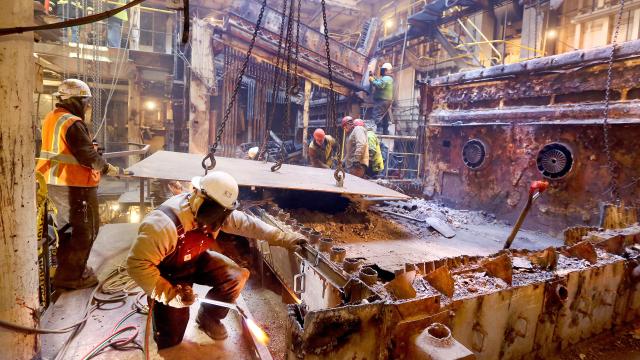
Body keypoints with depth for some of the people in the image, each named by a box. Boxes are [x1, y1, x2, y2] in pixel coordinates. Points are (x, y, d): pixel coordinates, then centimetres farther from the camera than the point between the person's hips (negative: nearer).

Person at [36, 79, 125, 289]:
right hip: (74, 185, -10)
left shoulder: (51, 118, 11)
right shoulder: (73, 123, -19)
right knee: (87, 229, 2)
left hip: (54, 183, 10)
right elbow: (88, 157, -23)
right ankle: (70, 276, 9)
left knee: (67, 225, 23)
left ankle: (67, 267, 36)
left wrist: (90, 147, 12)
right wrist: (108, 169, -10)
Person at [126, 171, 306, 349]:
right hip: (167, 272, -5)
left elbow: (246, 223, -10)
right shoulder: (164, 224, -39)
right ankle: (155, 303, 28)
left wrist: (284, 238, -14)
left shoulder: (216, 212, -19)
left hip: (195, 261, 5)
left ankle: (208, 317, 12)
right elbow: (138, 264, -34)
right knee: (170, 339, -4)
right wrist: (171, 293, -36)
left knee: (236, 276, -16)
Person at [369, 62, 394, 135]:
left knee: (377, 115, -15)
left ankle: (379, 129, -23)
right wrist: (373, 77, 11)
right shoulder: (389, 78, 21)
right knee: (385, 117, 14)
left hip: (382, 100, -11)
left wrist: (372, 80, -16)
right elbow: (379, 81, 20)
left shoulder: (385, 78, -12)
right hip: (388, 100, 11)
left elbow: (379, 85, -26)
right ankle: (385, 131, 19)